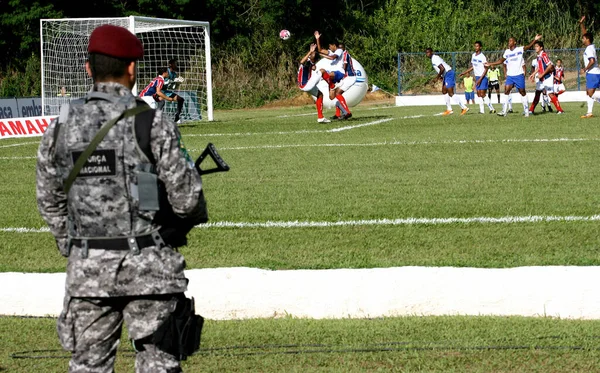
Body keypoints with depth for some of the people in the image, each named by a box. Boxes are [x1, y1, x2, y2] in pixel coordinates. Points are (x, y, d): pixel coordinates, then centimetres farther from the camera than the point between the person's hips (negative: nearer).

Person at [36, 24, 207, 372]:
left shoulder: (61, 126, 2)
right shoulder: (152, 123, -10)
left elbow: (50, 200, 10)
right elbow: (186, 197, -8)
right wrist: (196, 213, 15)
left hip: (87, 267, 4)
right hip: (147, 265, -3)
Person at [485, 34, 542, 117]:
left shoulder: (520, 50, -5)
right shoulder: (507, 52, 12)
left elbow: (528, 46, -19)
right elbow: (501, 61, 24)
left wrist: (535, 40, -36)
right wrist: (490, 64, 24)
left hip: (519, 75, -5)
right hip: (510, 76, 5)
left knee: (522, 92, 2)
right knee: (506, 91, -7)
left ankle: (526, 110, 11)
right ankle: (504, 111, -9)